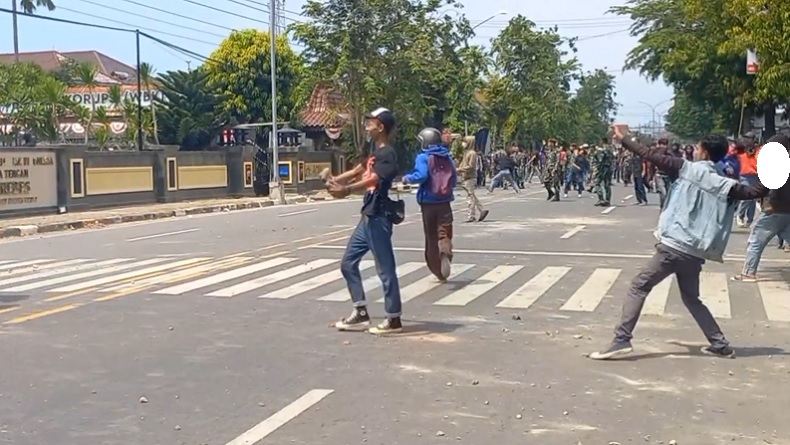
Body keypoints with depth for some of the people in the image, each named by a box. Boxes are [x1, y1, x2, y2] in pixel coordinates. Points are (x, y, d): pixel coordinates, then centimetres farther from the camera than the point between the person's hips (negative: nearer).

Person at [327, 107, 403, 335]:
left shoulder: (387, 154, -14)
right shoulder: (375, 152, 16)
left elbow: (373, 179, -30)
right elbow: (360, 170, 31)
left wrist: (347, 189, -42)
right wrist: (338, 180, 16)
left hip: (378, 218, -10)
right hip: (367, 217, 10)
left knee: (385, 269, -3)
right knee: (348, 263, 13)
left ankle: (393, 320, 5)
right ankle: (360, 313, 18)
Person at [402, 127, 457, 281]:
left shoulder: (423, 157, -6)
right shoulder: (447, 157, 9)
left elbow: (421, 176, -21)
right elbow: (454, 180, 11)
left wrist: (407, 178, -3)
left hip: (428, 202, -2)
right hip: (444, 202, 3)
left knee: (431, 238, 10)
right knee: (445, 234, 1)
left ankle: (438, 271, 17)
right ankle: (445, 249, -33)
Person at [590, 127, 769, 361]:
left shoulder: (688, 169, -3)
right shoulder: (725, 185, 6)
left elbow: (652, 155, -2)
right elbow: (755, 192, 1)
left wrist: (624, 140, 7)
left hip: (673, 247, -5)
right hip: (695, 253, 5)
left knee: (638, 286, 1)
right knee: (691, 298, 24)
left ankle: (621, 340, -8)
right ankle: (720, 344, 24)